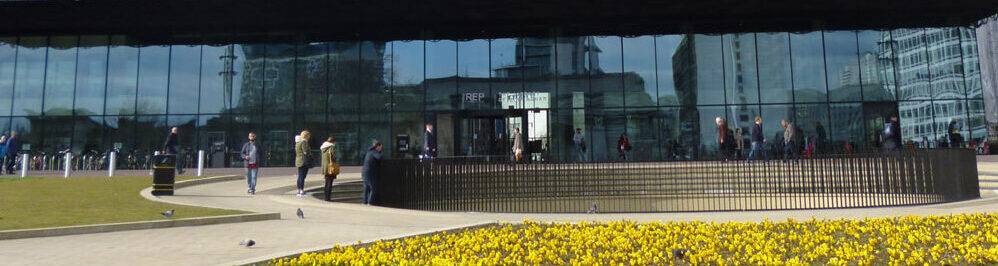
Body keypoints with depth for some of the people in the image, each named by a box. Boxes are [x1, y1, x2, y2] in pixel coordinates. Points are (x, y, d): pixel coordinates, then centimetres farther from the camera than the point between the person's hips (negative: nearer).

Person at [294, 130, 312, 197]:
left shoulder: (298, 142, 16)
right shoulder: (304, 142, -13)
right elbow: (306, 153, -17)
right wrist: (308, 163, -17)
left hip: (298, 162, 10)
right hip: (304, 162, -10)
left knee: (300, 176, 13)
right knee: (302, 176, -9)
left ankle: (299, 191, 18)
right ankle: (301, 192, -8)